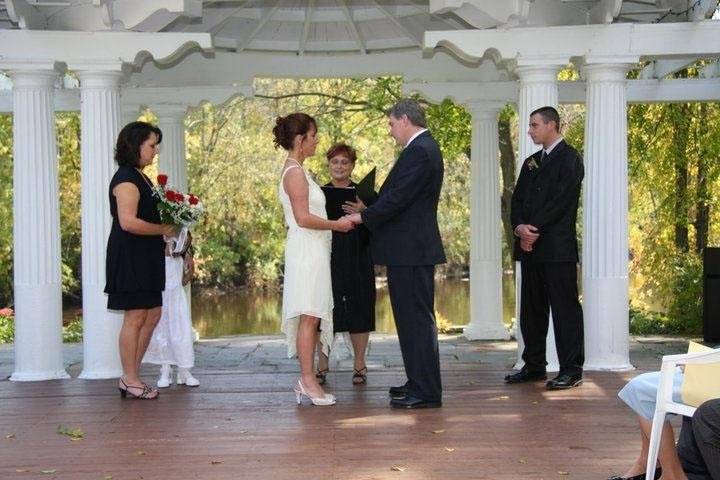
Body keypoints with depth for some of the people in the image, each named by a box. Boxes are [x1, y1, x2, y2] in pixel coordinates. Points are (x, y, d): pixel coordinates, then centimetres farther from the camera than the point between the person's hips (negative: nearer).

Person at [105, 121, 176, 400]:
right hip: (130, 258, -10)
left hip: (146, 259, 10)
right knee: (135, 317, -5)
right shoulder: (126, 180, -14)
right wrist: (163, 230, -16)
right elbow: (128, 222, -25)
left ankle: (131, 376, 17)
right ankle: (130, 381, 4)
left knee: (152, 315, 10)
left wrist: (167, 228, 11)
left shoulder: (140, 178, 17)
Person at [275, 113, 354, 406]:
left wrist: (334, 222, 18)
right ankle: (308, 381, -6)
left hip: (312, 251, 10)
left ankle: (306, 380, 12)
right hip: (307, 250, -10)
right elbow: (303, 218, -19)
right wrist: (336, 225, -10)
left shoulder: (295, 171, 18)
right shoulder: (295, 172, -13)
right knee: (309, 316, -8)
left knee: (311, 317, 9)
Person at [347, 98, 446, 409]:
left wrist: (364, 217, -8)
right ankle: (420, 382, 24)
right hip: (412, 248, 11)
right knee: (413, 317, 16)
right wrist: (370, 211, 16)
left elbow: (398, 197, -20)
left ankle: (426, 392, -3)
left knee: (417, 318, -7)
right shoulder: (424, 148, 17)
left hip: (410, 250, -11)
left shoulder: (419, 151, -16)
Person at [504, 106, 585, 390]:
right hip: (530, 247, 8)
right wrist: (520, 227, -6)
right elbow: (517, 199, 13)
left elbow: (561, 201, -14)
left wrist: (533, 230, -14)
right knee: (531, 309, 11)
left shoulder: (569, 159, -4)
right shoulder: (531, 162, 20)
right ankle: (534, 365, 19)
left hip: (557, 248, -8)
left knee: (564, 308, -6)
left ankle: (571, 370, -3)